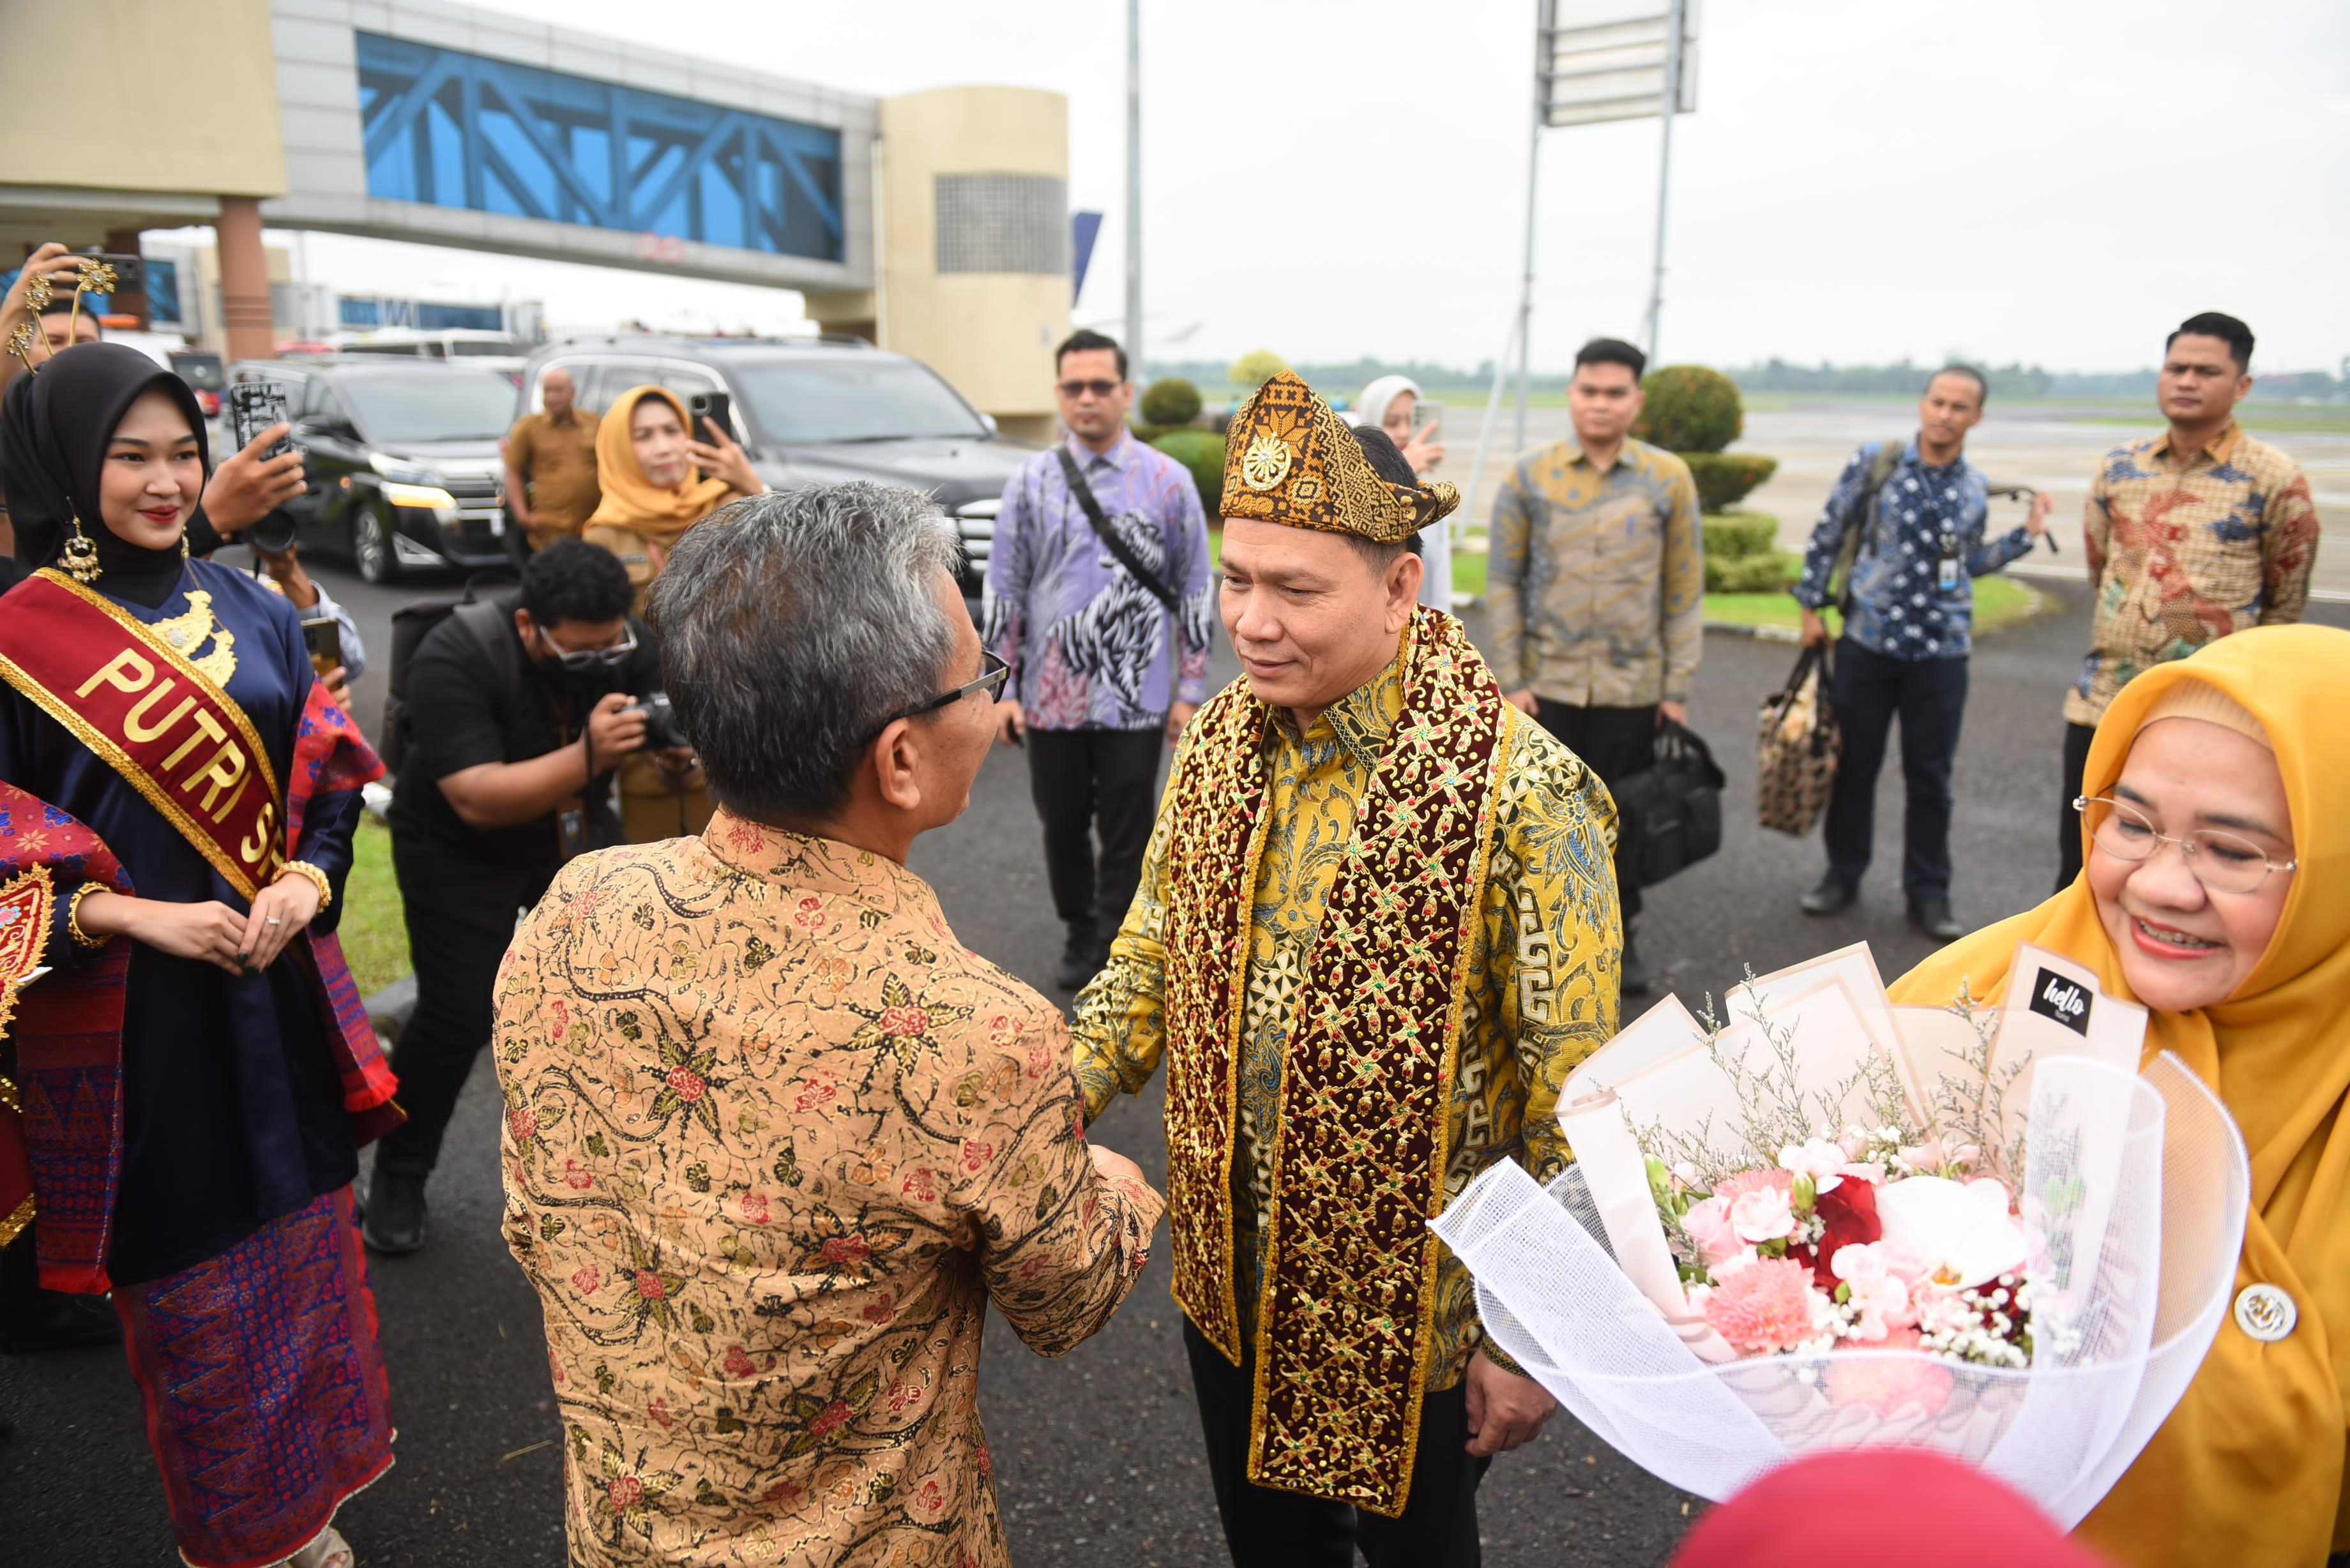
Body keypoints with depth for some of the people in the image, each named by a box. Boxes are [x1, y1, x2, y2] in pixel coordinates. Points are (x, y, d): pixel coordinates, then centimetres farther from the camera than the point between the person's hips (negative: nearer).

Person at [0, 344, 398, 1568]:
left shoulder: (253, 613, 5)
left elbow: (328, 783, 8)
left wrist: (304, 884, -10)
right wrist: (134, 916, -19)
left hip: (275, 993, 4)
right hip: (125, 1018, -4)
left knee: (298, 1244, 14)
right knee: (185, 1279, 11)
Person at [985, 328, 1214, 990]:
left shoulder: (1169, 482, 0)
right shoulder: (1031, 482, 3)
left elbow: (1194, 589, 3)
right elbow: (1003, 590, 5)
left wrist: (1189, 690, 0)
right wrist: (1002, 689, 1)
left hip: (1136, 699, -2)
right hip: (1051, 695, 2)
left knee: (1126, 835, 4)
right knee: (1062, 827, 14)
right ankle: (1080, 935, 36)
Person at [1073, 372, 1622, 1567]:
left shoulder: (1520, 789, -23)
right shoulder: (1219, 739, -5)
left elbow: (1573, 1098, -17)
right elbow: (1153, 957, 5)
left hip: (1416, 1309, -5)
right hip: (1229, 1286, 5)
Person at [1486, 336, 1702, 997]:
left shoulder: (1668, 478, 1)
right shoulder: (1529, 476, 0)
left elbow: (1684, 589, 2)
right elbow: (1502, 582, 0)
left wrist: (1678, 688, -1)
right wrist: (1510, 680, -5)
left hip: (1631, 687, 1)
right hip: (1546, 683, 0)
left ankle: (1619, 934, 29)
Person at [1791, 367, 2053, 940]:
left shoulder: (1976, 488, 6)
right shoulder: (1876, 462, -3)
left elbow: (1968, 562, 18)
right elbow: (1828, 536, 2)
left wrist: (2027, 534, 8)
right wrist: (1811, 607, 1)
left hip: (1941, 653, 2)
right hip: (1867, 642, -2)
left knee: (1930, 778, 7)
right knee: (1854, 765, 8)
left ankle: (1928, 893, 20)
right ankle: (1843, 875, 25)